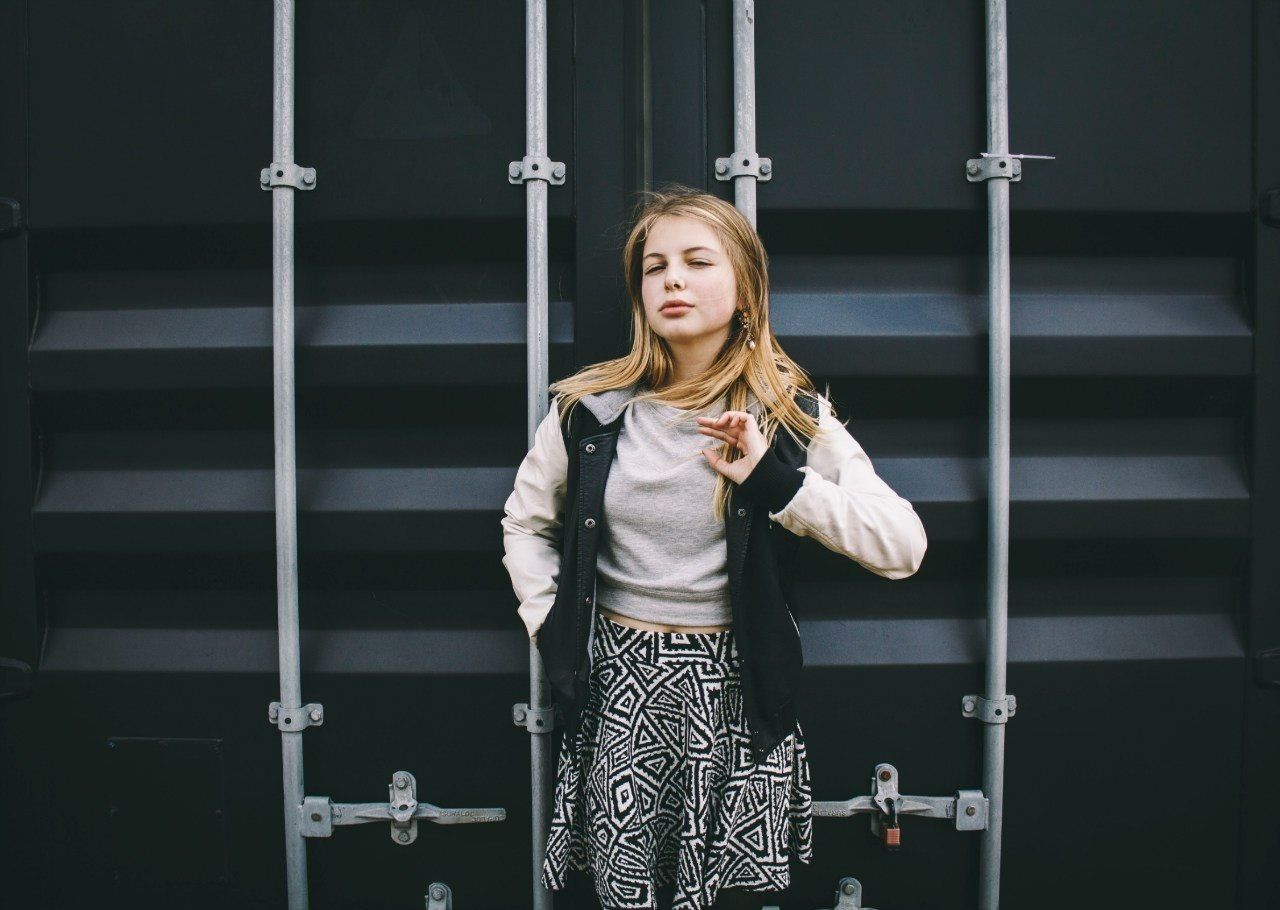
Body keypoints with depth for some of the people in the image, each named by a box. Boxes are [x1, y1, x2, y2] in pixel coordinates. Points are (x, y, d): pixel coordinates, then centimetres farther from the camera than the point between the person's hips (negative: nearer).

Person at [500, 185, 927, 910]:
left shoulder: (792, 416, -4)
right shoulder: (591, 409, -1)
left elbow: (904, 546, -10)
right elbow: (525, 524, 15)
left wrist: (779, 484, -19)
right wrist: (551, 627, 3)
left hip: (738, 692, 0)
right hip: (620, 689, 1)